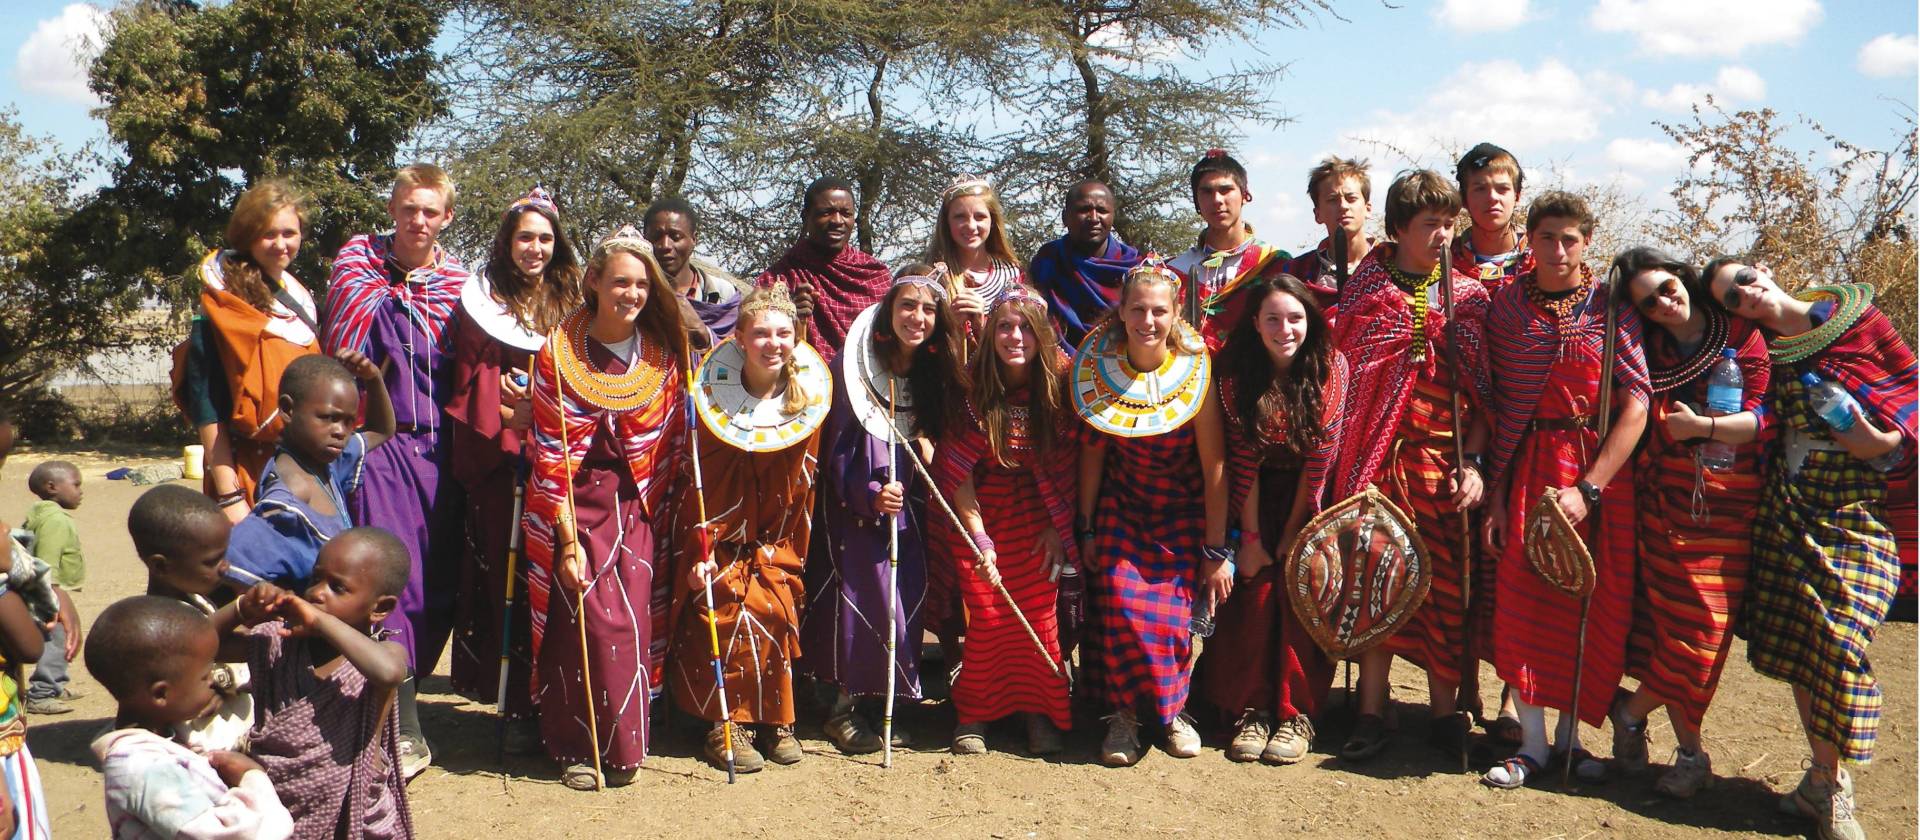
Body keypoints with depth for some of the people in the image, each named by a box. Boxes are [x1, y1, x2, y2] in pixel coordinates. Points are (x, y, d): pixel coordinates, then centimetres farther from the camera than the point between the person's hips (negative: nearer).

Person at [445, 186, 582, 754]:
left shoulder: (570, 299, 15)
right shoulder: (483, 299, 7)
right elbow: (469, 377, 1)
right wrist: (507, 413, -13)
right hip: (500, 458, -2)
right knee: (507, 573, -4)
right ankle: (516, 707, 2)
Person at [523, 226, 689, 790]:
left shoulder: (664, 354, 4)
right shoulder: (561, 352, -5)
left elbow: (670, 443, 8)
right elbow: (551, 452, -8)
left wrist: (655, 514, 2)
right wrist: (568, 539, -13)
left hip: (637, 506, 2)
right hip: (577, 503, -2)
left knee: (632, 620, -4)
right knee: (590, 618, -9)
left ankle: (622, 744, 12)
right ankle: (577, 748, 6)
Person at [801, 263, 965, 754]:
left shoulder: (937, 378, 8)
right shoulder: (851, 369, -8)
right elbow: (835, 450, -10)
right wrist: (870, 494, -20)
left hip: (909, 511, 5)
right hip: (854, 509, -5)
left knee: (908, 599, 0)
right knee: (864, 595, -10)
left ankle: (875, 704, 14)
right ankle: (844, 709, 5)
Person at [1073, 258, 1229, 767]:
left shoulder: (1195, 371, -16)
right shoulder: (1099, 365, -10)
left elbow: (1214, 464, -12)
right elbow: (1093, 449, 0)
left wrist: (1217, 550, -11)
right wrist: (1084, 528, 1)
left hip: (1183, 512, -1)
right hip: (1122, 506, 2)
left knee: (1173, 611, -13)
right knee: (1121, 598, -18)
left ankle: (1173, 709, 13)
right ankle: (1124, 714, -1)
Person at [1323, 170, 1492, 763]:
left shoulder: (1468, 297, 7)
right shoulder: (1362, 287, 4)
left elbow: (1483, 391, 5)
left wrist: (1473, 460, -6)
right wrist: (1342, 452, -3)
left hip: (1444, 460, 1)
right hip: (1377, 455, 0)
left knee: (1445, 585, 2)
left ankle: (1444, 709, 16)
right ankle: (1372, 711, 11)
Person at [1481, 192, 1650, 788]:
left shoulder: (1611, 309, -3)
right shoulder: (1505, 306, 3)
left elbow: (1636, 405, -9)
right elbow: (1493, 406, 2)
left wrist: (1589, 489, -17)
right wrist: (1494, 492, -3)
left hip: (1600, 470, -1)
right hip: (1526, 470, 1)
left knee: (1591, 608, 5)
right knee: (1523, 600, -1)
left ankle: (1570, 735, 21)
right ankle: (1532, 741, 11)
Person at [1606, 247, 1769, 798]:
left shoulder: (1741, 336, 0)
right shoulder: (1649, 350, 9)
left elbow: (1765, 418, -6)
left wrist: (1701, 426, -13)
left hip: (1726, 506, -2)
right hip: (1663, 500, 2)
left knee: (1700, 629, -6)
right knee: (1665, 620, -1)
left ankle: (1633, 711, 17)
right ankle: (1690, 753, 11)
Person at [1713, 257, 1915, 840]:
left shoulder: (1857, 316, 1)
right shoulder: (1764, 352, 9)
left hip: (1857, 510, -3)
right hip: (1789, 508, 3)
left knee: (1838, 635, -11)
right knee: (1795, 638, 3)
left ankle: (1831, 783, 2)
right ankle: (1824, 776, 18)